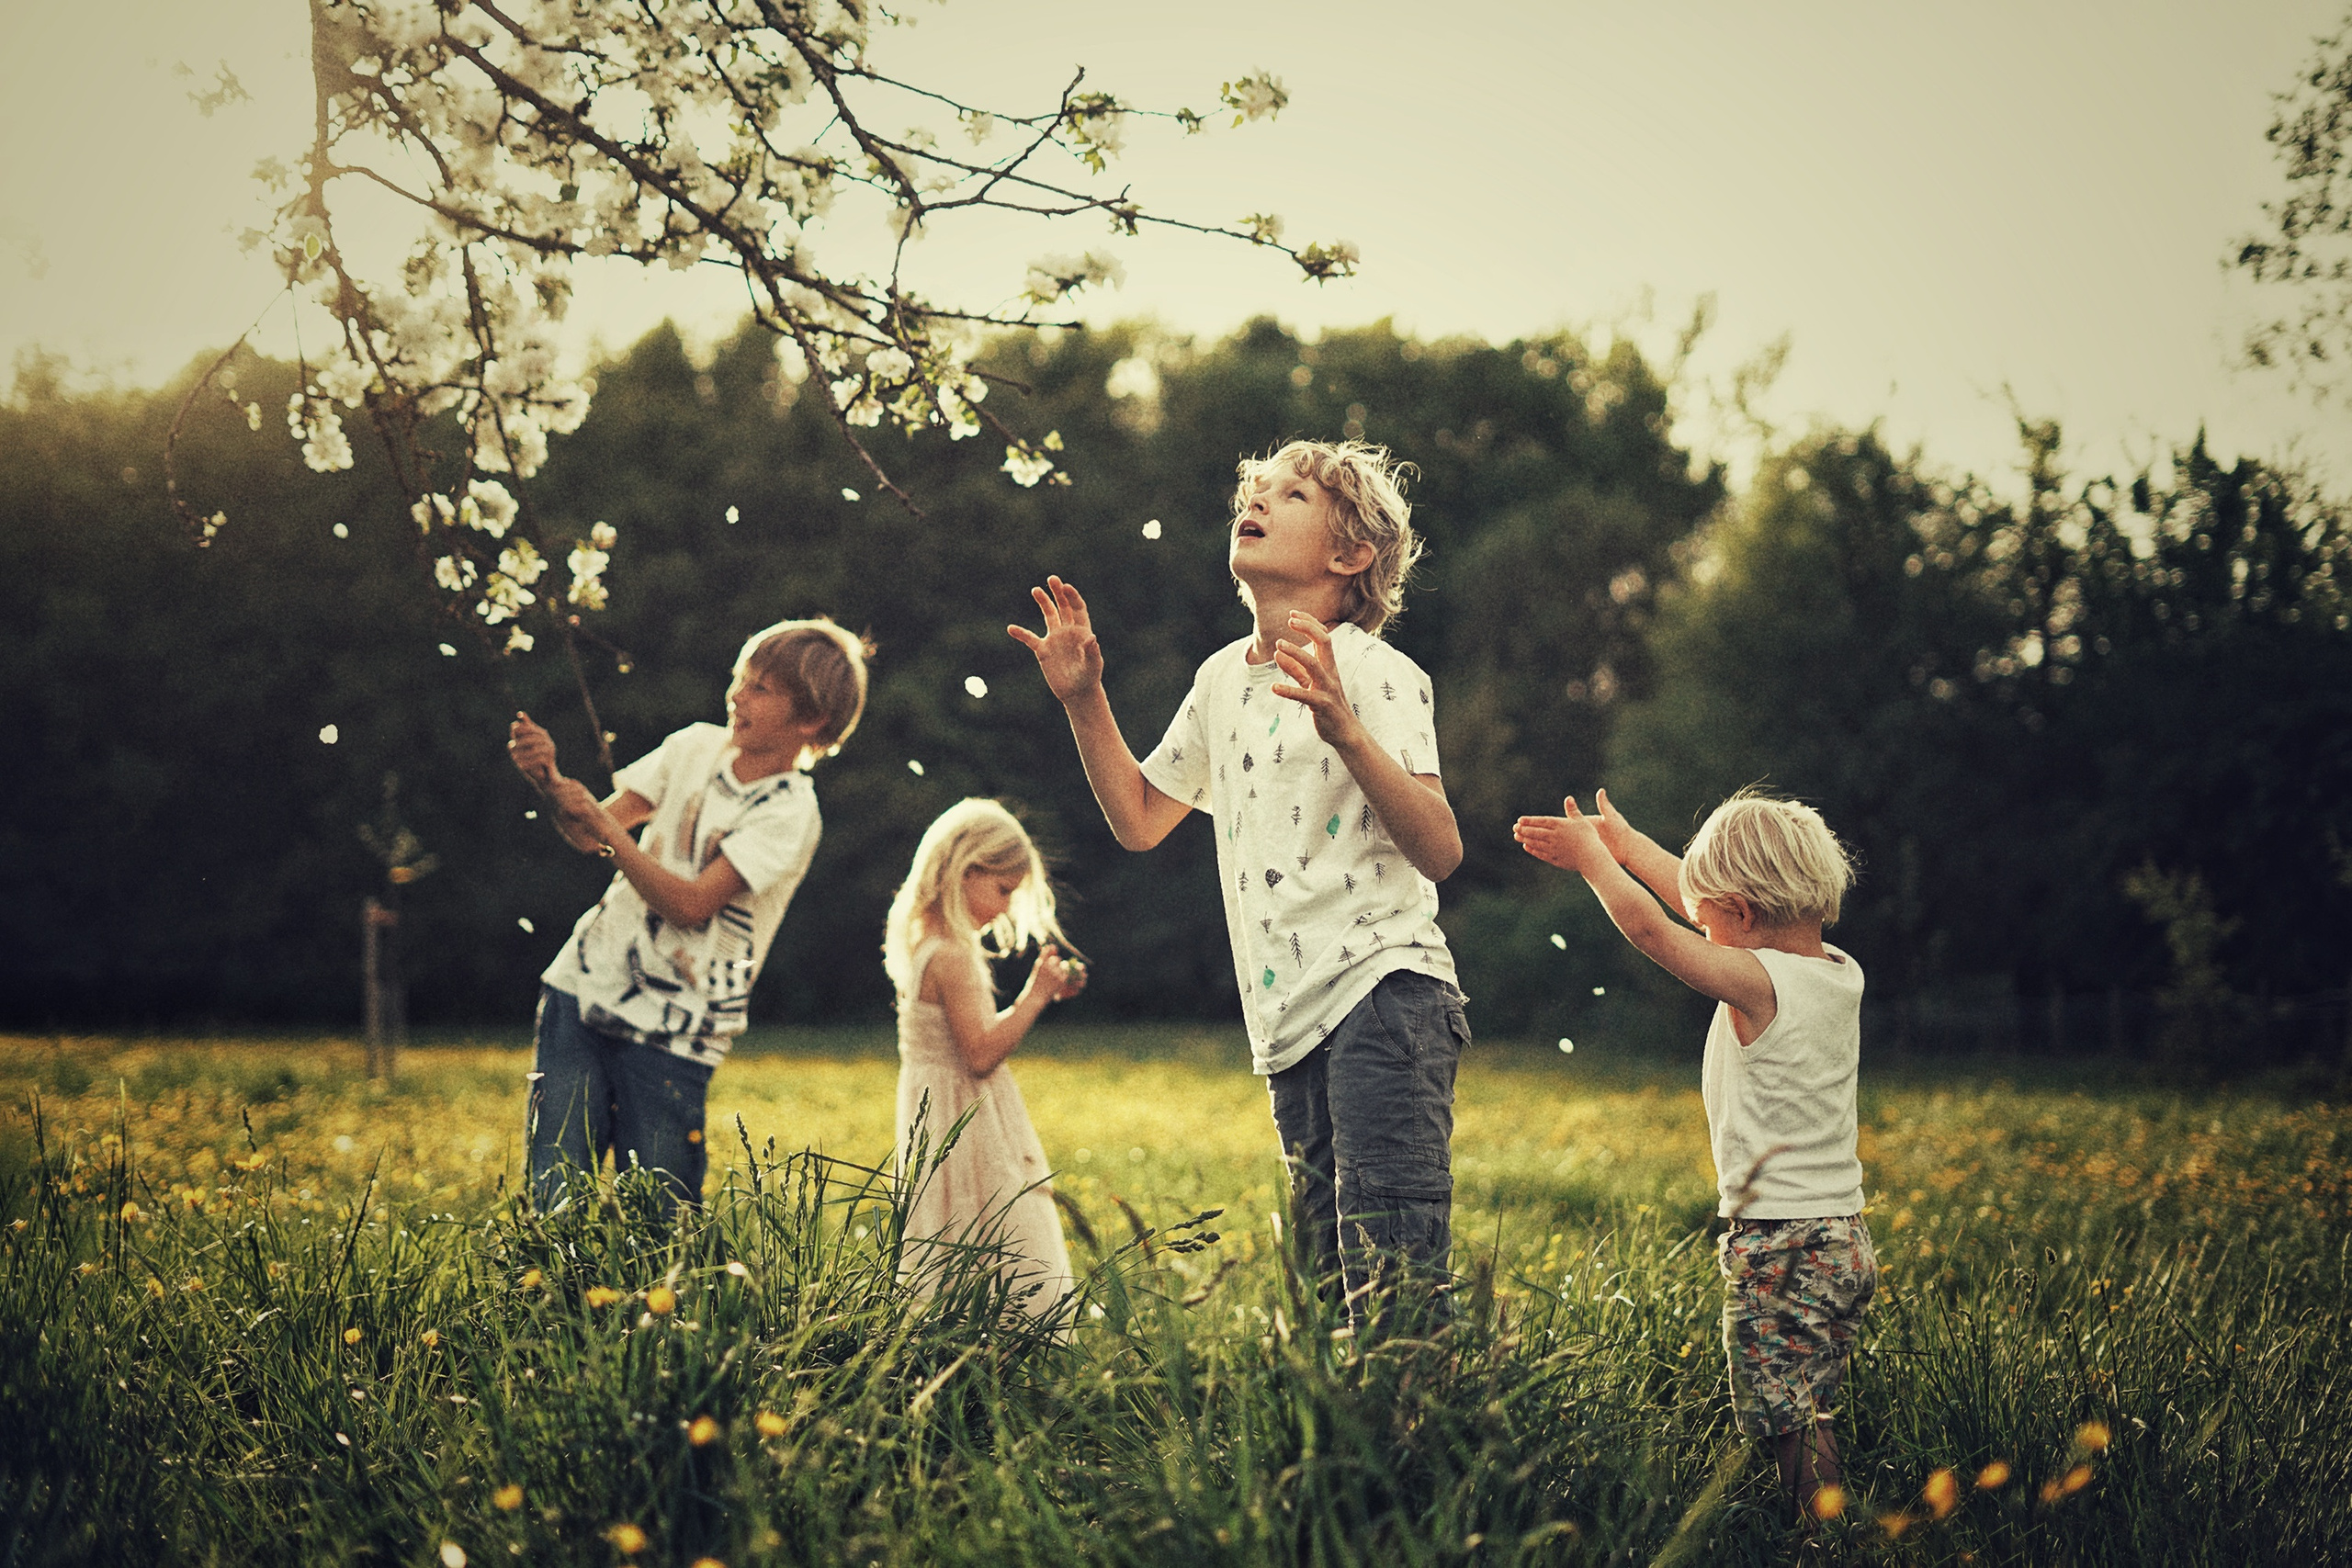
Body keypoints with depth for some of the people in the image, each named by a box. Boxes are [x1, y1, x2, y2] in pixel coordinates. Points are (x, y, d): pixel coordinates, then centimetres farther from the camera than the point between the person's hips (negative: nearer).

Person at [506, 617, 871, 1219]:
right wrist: (551, 781, -14)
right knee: (552, 1196, 0)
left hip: (671, 1033, -4)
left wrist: (607, 828, -24)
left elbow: (691, 903, -19)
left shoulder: (788, 814, -10)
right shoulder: (697, 746, 7)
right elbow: (589, 835, 5)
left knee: (655, 1217, -4)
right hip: (584, 988, 4)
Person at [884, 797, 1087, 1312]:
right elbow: (981, 1054, -24)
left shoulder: (923, 943, 10)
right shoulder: (954, 958, -21)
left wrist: (1040, 994, 12)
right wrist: (1034, 996, -21)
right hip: (964, 1116, -10)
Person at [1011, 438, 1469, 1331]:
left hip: (1383, 996, -8)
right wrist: (1084, 701, 14)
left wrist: (1345, 732, -30)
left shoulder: (1373, 672, -7)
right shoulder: (1223, 678, 16)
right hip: (1291, 1024, 8)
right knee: (1331, 1280, 12)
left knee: (1394, 1290, -17)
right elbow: (1140, 819, 25)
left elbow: (1439, 853, -17)